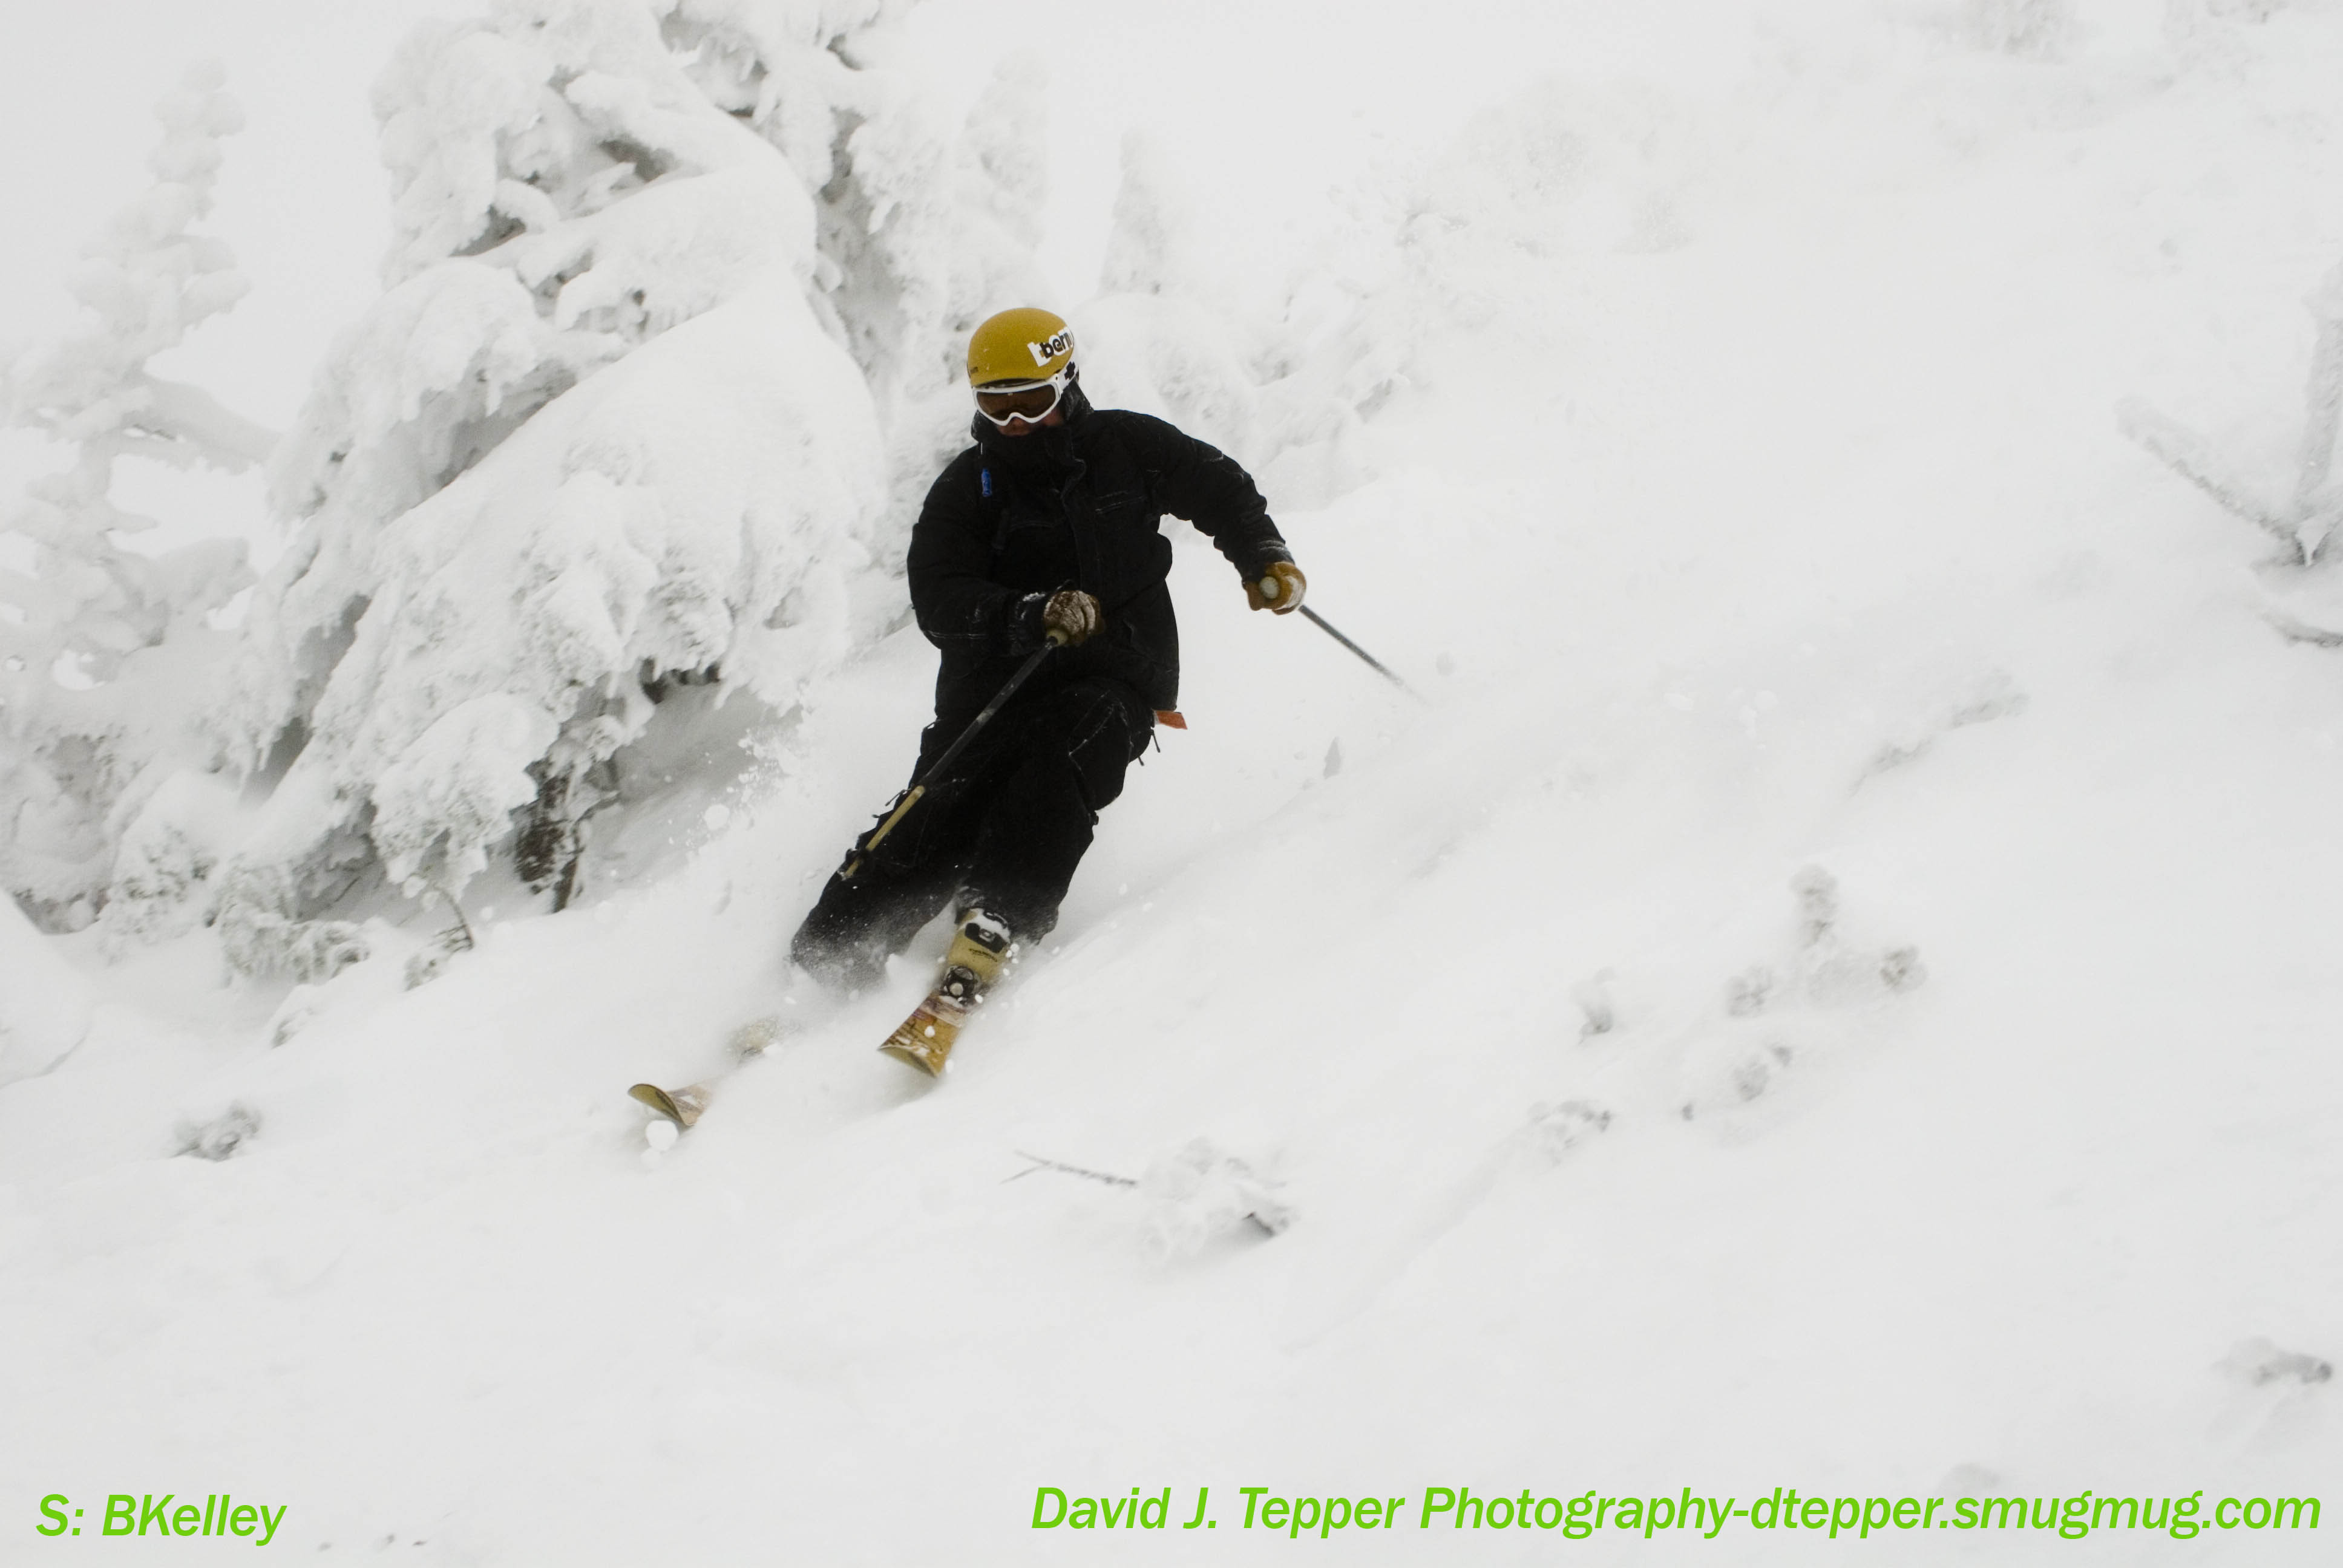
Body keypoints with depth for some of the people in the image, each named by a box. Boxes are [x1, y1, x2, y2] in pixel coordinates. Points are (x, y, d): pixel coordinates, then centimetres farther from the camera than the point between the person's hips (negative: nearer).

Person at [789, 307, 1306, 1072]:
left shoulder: (1128, 449, 5)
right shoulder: (966, 490, 2)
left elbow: (1221, 490, 20)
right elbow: (941, 602, -12)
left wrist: (1264, 558, 2)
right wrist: (1033, 615, -29)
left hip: (1115, 674, -2)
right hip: (996, 680, 2)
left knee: (1057, 765, -33)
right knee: (934, 823, -16)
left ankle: (977, 958, -46)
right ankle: (818, 968, -8)